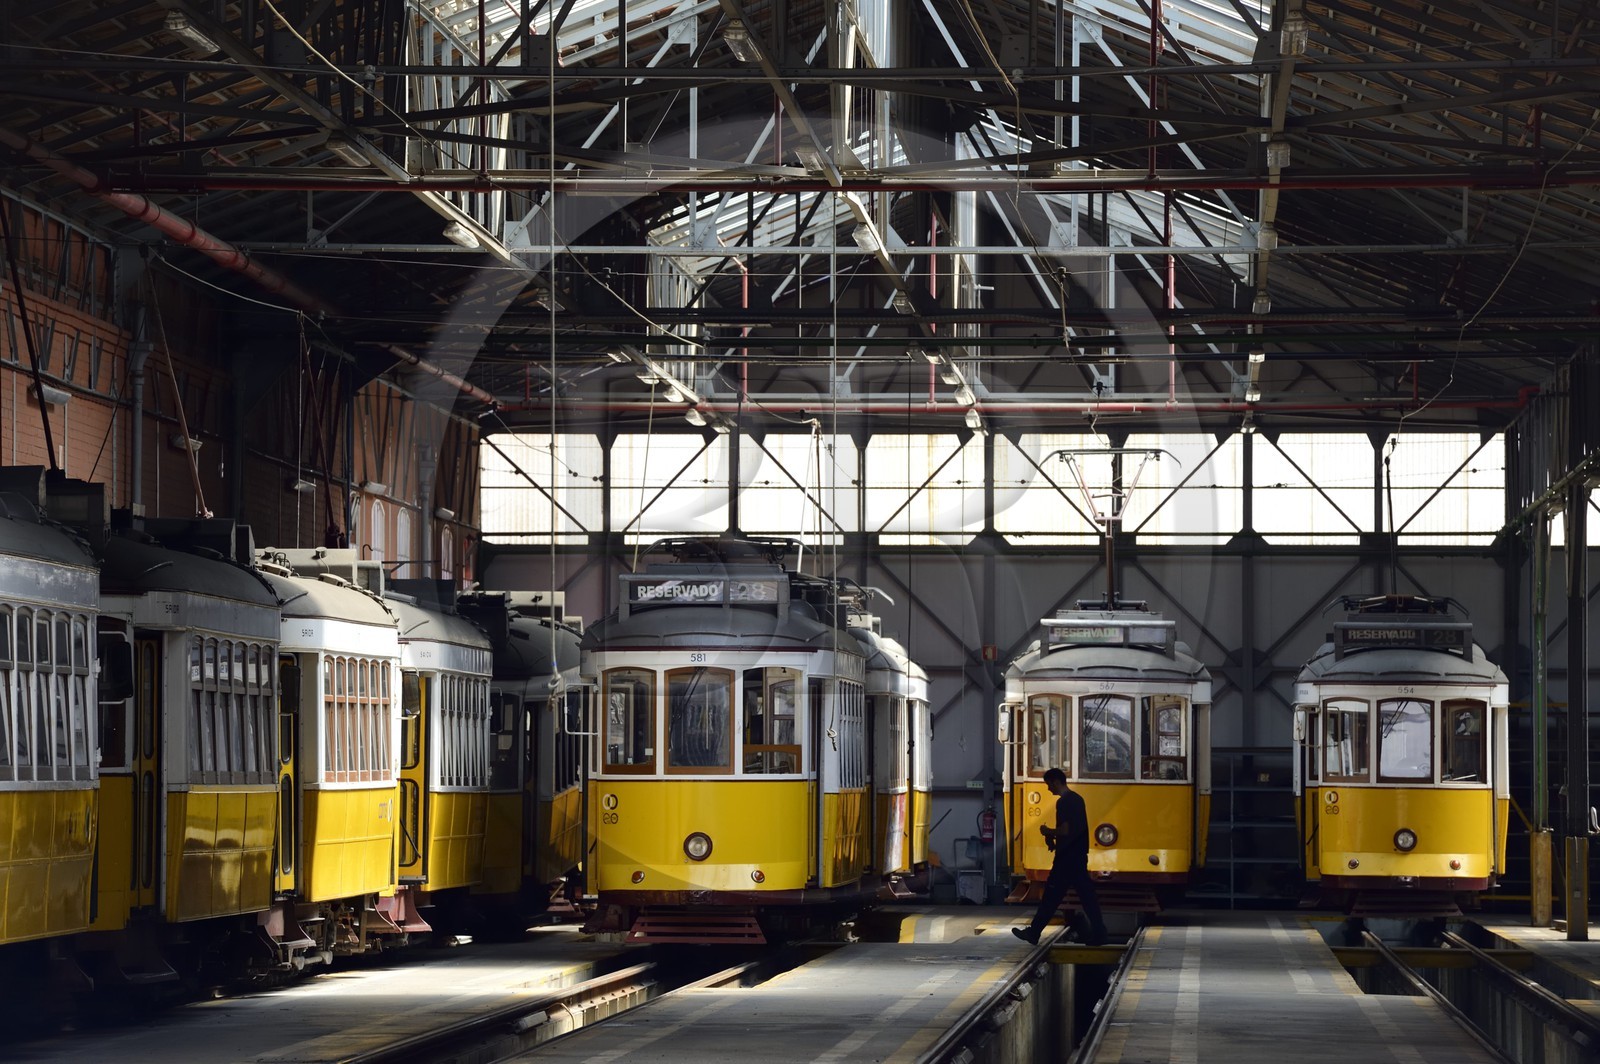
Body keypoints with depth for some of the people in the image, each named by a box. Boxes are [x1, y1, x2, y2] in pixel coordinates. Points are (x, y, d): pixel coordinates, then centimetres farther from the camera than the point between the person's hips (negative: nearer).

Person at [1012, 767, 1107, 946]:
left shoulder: (1063, 802, -15)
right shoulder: (1077, 799, 14)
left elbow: (1065, 830, -23)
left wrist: (1048, 832, -6)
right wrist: (1053, 836, 14)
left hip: (1066, 857, -9)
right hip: (1080, 855, 9)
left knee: (1051, 896, -1)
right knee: (1086, 894, 6)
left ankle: (1033, 933, 5)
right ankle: (1098, 933, 1)